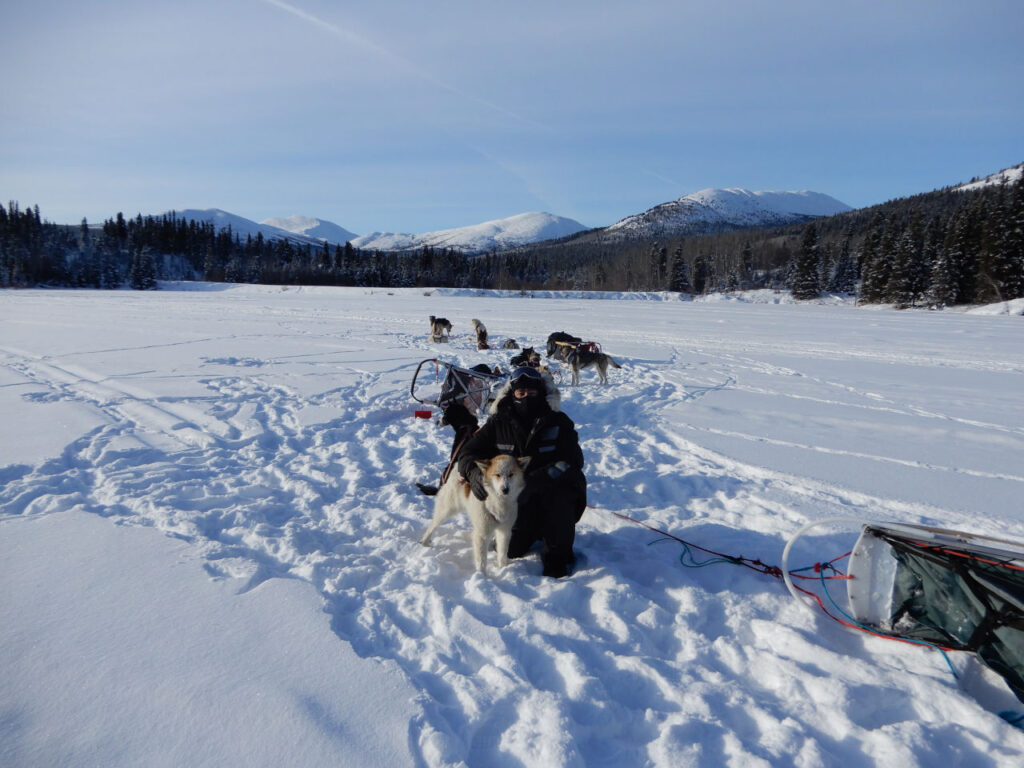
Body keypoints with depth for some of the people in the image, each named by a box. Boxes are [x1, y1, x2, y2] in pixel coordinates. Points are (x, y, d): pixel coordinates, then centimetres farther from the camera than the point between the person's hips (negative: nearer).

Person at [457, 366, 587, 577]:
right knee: (512, 550, -1)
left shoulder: (558, 422, -11)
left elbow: (573, 461, -22)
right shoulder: (499, 423, -4)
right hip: (518, 495, 3)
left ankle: (557, 558, -9)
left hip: (556, 488, -3)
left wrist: (537, 479, -37)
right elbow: (468, 451, -2)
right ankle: (537, 529, 34)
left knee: (557, 499, -35)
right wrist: (475, 472, -27)